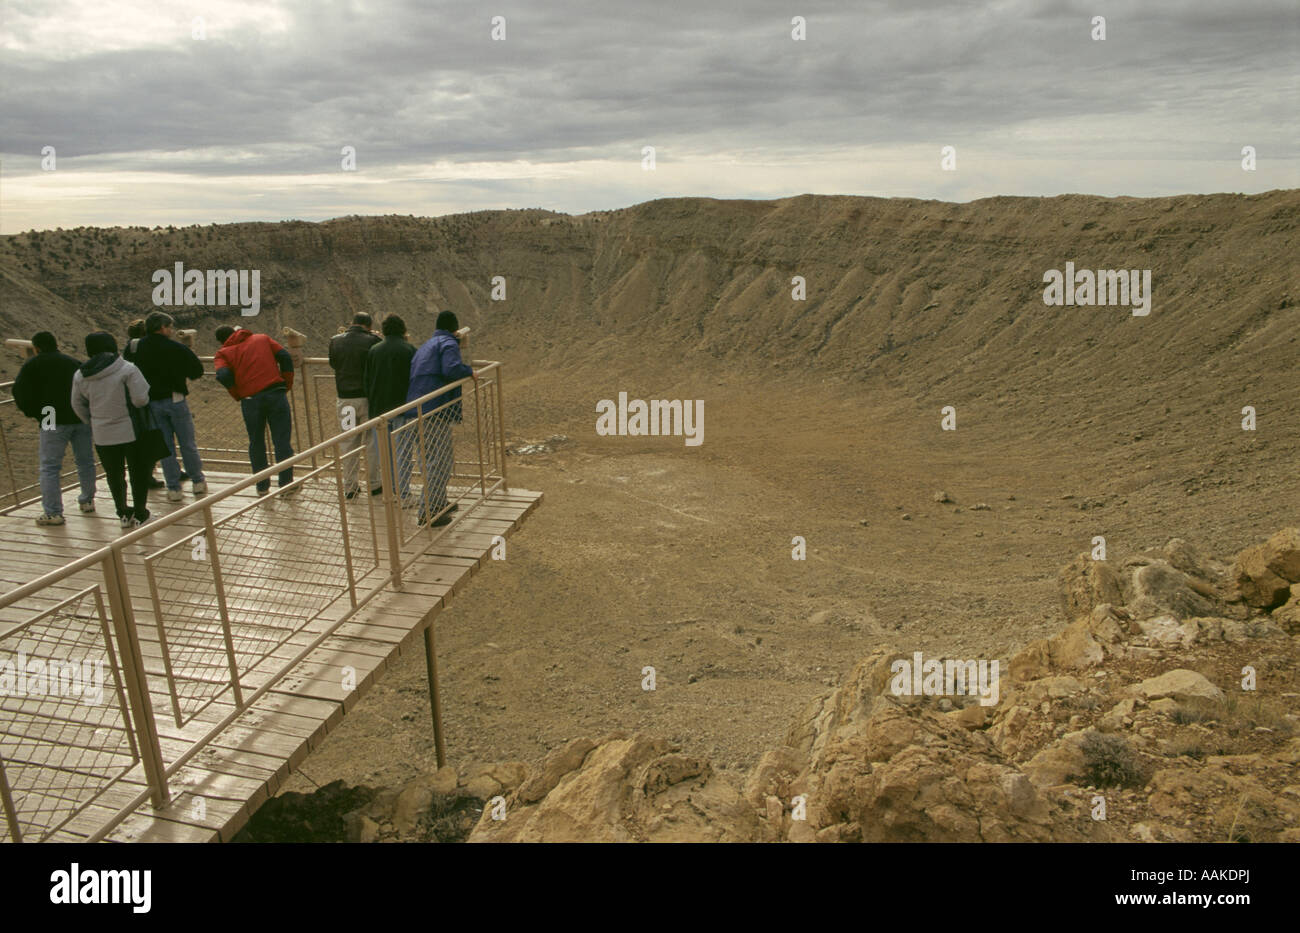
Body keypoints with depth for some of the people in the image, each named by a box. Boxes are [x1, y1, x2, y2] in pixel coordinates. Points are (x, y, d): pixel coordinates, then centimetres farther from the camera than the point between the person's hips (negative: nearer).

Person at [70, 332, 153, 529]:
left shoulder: (80, 375, 1)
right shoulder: (127, 369, -15)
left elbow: (78, 405, 10)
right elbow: (141, 399, -19)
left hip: (102, 435, 4)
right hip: (131, 431, -4)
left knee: (114, 475, 16)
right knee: (139, 472, 10)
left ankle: (123, 514, 23)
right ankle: (140, 513, 16)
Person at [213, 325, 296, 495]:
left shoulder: (223, 354, 12)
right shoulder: (262, 338, 18)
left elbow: (223, 375, -8)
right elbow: (285, 357, 6)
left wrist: (238, 396, 5)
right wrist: (286, 385, 9)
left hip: (251, 400, 0)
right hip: (276, 394, 0)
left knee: (256, 443, 15)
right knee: (282, 440, 6)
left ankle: (262, 486, 22)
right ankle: (287, 483, 10)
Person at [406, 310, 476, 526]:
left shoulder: (427, 345, 24)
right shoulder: (449, 343, -4)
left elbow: (411, 374, 24)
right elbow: (451, 369, -23)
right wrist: (470, 372, -6)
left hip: (418, 409, 10)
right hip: (436, 409, -10)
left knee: (429, 459, 19)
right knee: (440, 461, -6)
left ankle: (438, 503, 31)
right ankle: (428, 512, -6)